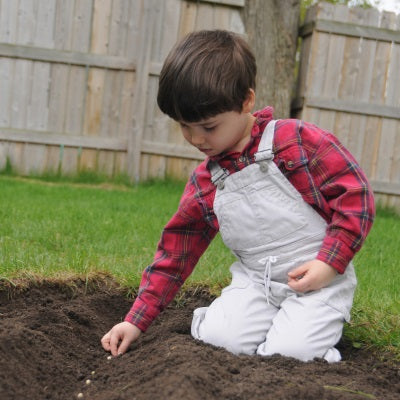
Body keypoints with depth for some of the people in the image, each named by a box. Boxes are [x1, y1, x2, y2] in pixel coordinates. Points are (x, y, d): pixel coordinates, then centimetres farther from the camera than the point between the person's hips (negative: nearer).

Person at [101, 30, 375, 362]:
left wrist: (330, 262, -18)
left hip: (318, 281, -3)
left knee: (288, 352, -22)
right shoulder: (203, 185, 2)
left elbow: (355, 194, -11)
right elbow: (175, 254, 6)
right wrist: (136, 321, 3)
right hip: (254, 282, 4)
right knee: (218, 337, -19)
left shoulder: (298, 141, -13)